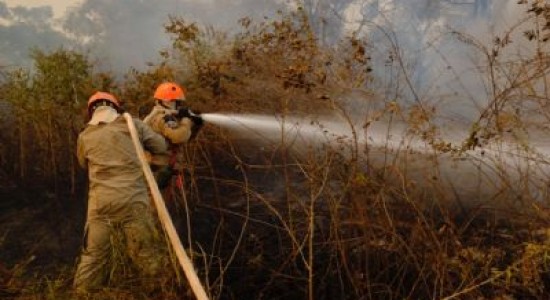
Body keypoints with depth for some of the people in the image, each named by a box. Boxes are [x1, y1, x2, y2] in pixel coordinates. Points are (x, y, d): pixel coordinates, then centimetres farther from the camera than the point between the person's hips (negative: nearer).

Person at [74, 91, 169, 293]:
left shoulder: (85, 137, 11)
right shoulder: (132, 124, 6)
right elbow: (161, 147, 10)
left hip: (101, 202, 2)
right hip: (133, 200, -1)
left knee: (93, 256, 10)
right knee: (145, 253, 7)